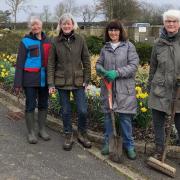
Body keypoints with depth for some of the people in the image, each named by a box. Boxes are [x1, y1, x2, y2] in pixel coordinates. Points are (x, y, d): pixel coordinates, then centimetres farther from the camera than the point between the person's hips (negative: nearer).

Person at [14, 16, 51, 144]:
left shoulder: (47, 41, 8)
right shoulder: (26, 41, -3)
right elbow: (20, 63, -6)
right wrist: (18, 83, -11)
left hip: (44, 79, 4)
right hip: (30, 79, -4)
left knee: (43, 104, 10)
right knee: (30, 105, 2)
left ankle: (42, 130, 24)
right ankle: (31, 132, 14)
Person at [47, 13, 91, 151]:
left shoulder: (80, 40, -1)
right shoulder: (56, 42, -2)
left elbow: (86, 61, 3)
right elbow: (51, 64, 0)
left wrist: (87, 79, 0)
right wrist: (51, 84, -5)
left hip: (78, 81, 0)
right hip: (62, 81, 0)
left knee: (83, 110, -1)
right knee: (66, 111, 9)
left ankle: (82, 135, 23)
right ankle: (68, 137, 25)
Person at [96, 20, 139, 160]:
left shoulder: (129, 46, -3)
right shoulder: (105, 47, 9)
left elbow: (134, 65, -10)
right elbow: (99, 64, 12)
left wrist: (117, 73, -21)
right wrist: (102, 70, -12)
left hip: (124, 89, -4)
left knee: (125, 117, 1)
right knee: (108, 115, 12)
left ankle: (129, 145, 16)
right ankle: (108, 142, 28)